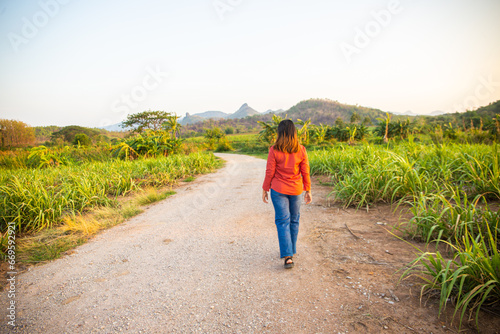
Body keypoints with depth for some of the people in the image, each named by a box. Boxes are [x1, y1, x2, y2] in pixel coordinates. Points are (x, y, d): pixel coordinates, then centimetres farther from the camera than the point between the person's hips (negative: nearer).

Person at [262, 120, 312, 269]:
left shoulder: (274, 150, -12)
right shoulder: (301, 150, -5)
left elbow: (270, 172, -9)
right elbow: (305, 172, -1)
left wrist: (265, 189, 3)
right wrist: (308, 191, 8)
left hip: (278, 190, -2)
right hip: (296, 190, 3)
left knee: (283, 221, 3)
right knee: (294, 220, 18)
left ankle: (288, 256, -4)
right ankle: (291, 250, 33)